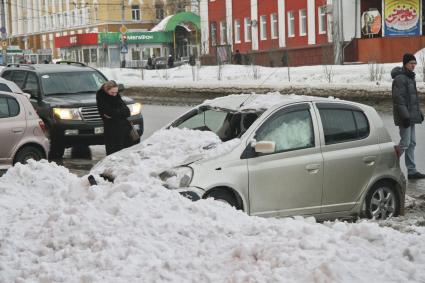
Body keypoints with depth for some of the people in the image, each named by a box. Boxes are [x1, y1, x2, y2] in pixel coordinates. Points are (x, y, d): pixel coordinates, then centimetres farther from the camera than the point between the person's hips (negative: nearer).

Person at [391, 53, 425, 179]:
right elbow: (399, 99, -20)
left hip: (411, 116, 10)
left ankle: (411, 171, 14)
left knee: (412, 143, 10)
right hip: (404, 117, -10)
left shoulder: (410, 77, 16)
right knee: (405, 143, -9)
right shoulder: (400, 79, -15)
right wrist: (405, 116, -23)